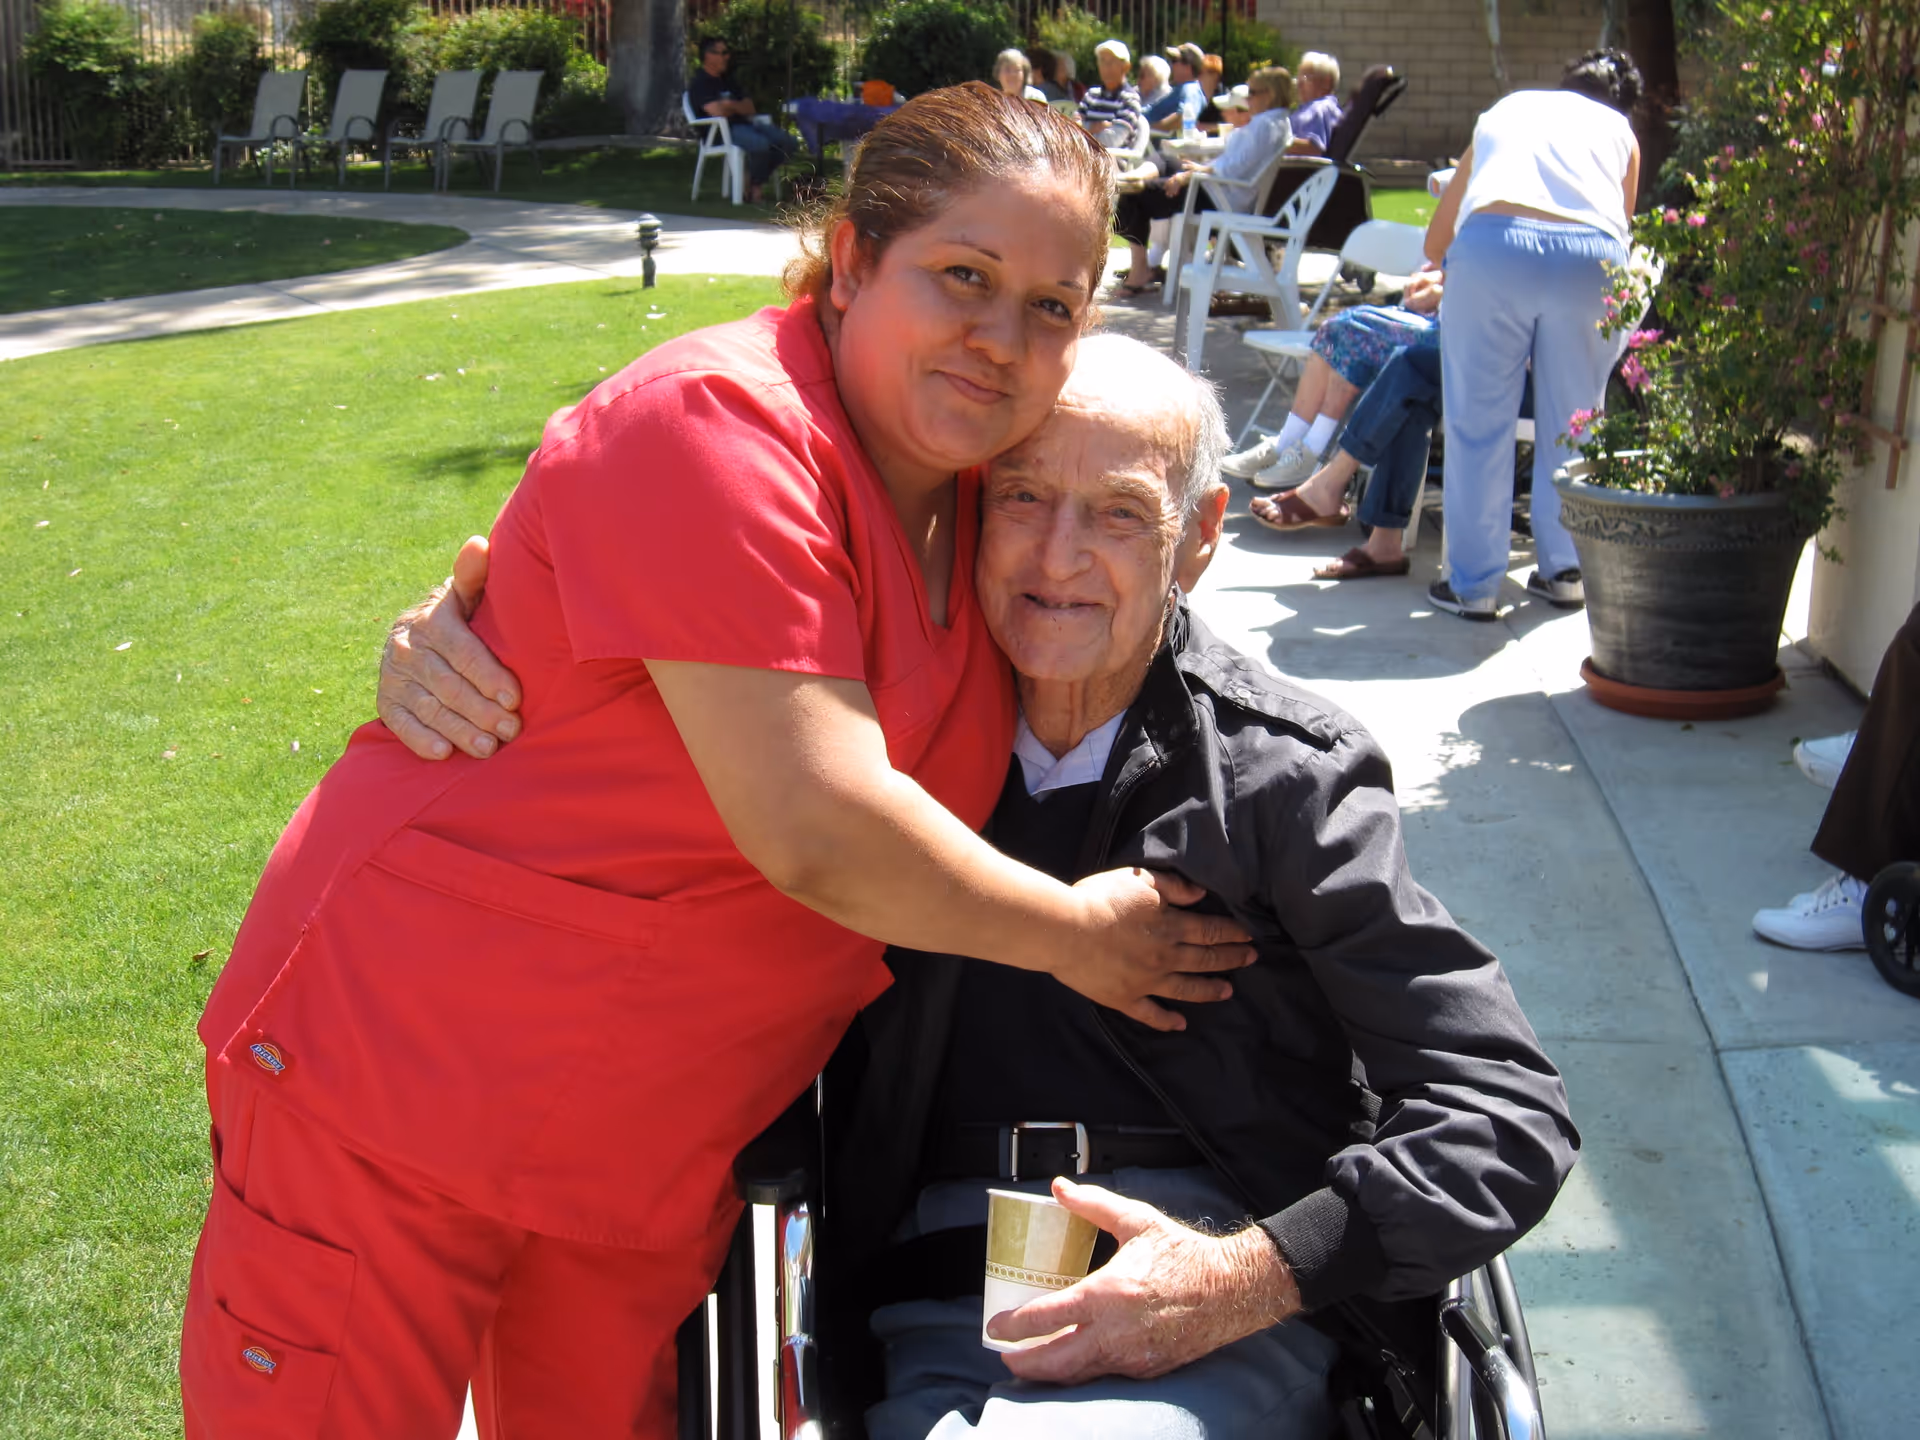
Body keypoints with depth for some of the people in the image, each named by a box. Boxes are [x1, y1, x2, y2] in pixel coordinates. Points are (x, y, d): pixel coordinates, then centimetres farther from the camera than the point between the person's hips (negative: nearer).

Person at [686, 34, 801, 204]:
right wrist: (740, 107, 2)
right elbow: (718, 112, -18)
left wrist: (732, 105, -4)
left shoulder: (727, 80, 23)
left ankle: (756, 180, -1)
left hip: (744, 122, 9)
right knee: (760, 144, -36)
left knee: (789, 143, -7)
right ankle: (754, 187, -12)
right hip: (720, 131, -9)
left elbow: (750, 109, 17)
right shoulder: (699, 83, -4)